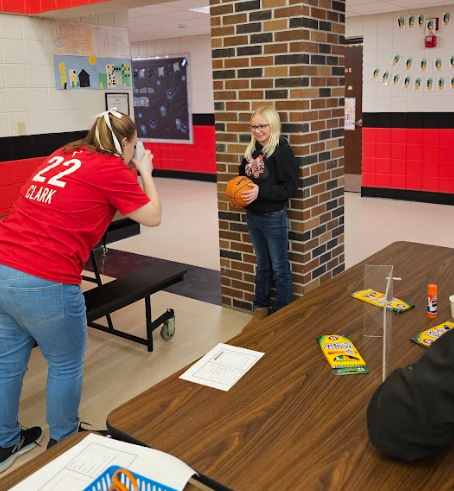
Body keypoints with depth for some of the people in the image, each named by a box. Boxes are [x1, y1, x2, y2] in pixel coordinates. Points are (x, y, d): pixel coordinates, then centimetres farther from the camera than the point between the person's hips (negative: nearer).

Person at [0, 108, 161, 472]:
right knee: (66, 364, 15)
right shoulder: (111, 168, -4)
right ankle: (64, 444, 35)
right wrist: (146, 173, 16)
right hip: (44, 281, -8)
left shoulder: (64, 155, 16)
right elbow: (153, 217, 3)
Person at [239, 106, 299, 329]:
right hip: (252, 216, 7)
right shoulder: (251, 150, 5)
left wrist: (261, 191, -26)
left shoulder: (282, 150, -15)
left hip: (273, 217, -7)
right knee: (262, 265, 19)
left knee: (279, 268, 7)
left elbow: (291, 187, -19)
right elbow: (243, 175, 19)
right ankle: (260, 309, 33)